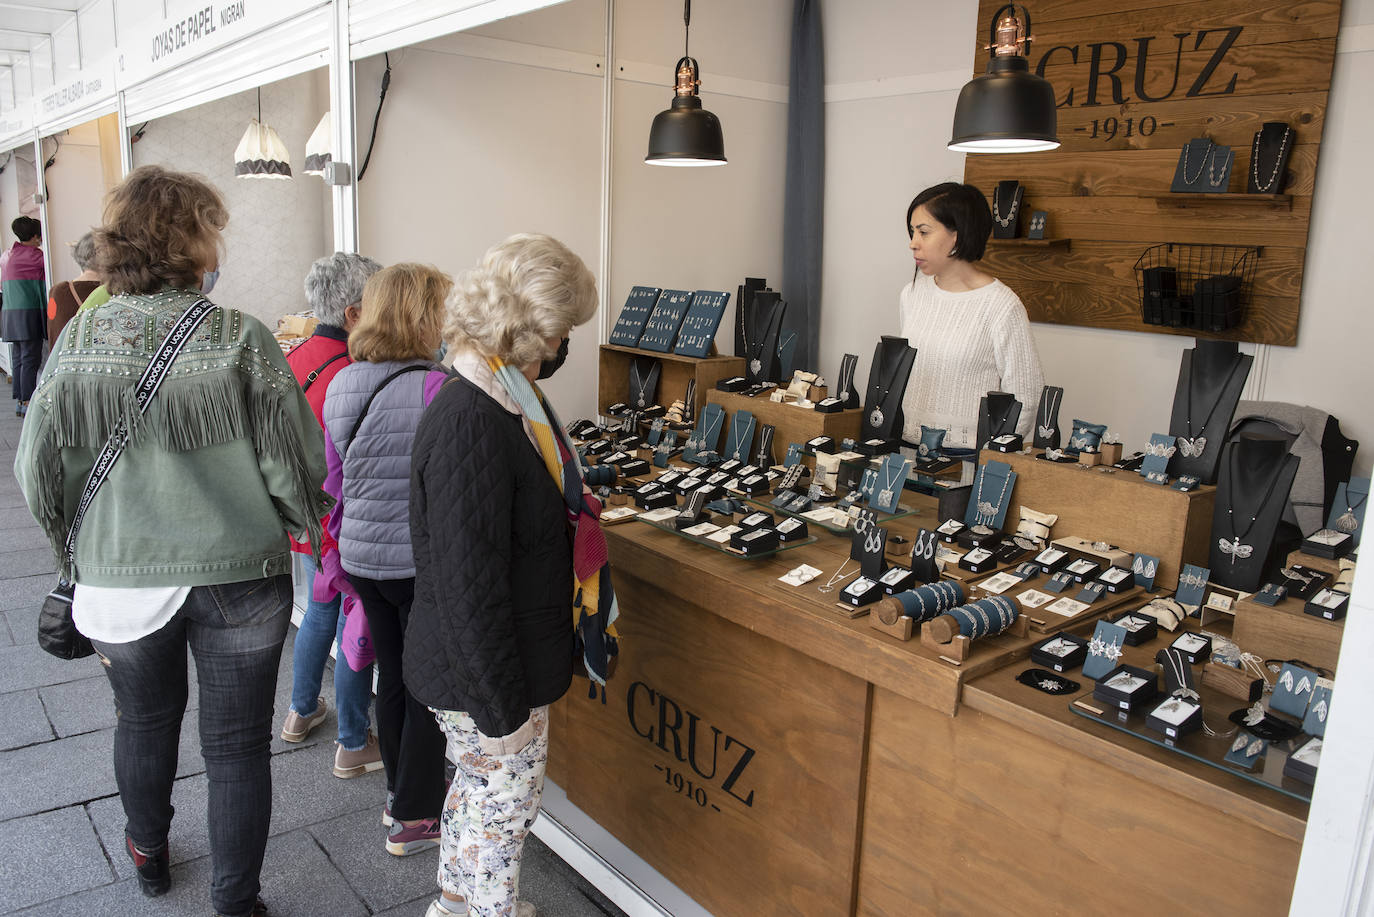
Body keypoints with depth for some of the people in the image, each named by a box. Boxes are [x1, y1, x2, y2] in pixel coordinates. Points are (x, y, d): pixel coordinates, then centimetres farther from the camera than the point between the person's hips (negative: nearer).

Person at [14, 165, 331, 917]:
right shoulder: (241, 339, -16)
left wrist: (82, 552, 15)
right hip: (239, 575, -3)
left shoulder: (77, 341, -7)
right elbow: (295, 461, -14)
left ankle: (148, 855, 52)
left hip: (119, 577, 4)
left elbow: (38, 473, -1)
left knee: (144, 721, 27)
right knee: (237, 746, 12)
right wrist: (306, 524, 6)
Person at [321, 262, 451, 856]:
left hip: (359, 556, 7)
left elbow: (335, 477, 13)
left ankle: (400, 795, 37)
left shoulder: (341, 384, 3)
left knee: (393, 676, 21)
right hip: (419, 562, -7)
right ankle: (414, 819, 22)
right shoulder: (432, 388, -20)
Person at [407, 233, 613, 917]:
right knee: (504, 808, 10)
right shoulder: (469, 424, -29)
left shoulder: (512, 399, 3)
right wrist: (503, 707, -21)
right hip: (487, 677, -10)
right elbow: (467, 585, -27)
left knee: (476, 790, 27)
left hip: (509, 658, 10)